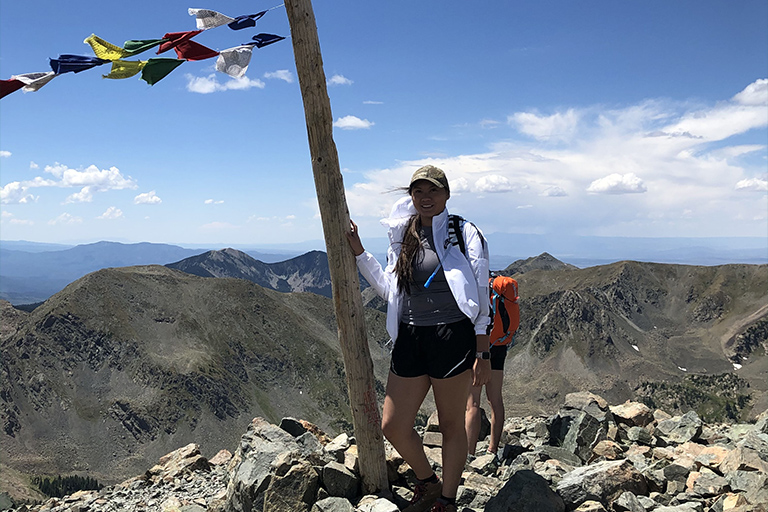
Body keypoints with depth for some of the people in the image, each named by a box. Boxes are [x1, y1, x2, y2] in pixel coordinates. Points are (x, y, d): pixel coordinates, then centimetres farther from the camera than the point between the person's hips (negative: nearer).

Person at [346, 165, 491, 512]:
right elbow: (389, 290, 13)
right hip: (410, 339, 5)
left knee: (451, 425, 10)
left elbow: (481, 299, -3)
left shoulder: (465, 235, -4)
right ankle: (428, 482, 33)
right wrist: (359, 253, 6)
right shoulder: (403, 236, 10)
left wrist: (482, 353, -6)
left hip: (453, 338, -5)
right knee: (392, 426, 6)